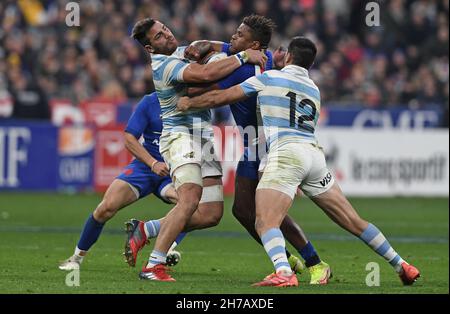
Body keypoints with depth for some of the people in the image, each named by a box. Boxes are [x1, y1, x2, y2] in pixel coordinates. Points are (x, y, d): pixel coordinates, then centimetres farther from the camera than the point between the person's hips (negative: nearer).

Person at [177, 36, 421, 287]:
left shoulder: (269, 78, 8)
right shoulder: (314, 90, 23)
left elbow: (221, 97, 11)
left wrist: (188, 103, 26)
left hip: (286, 153, -6)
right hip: (314, 154, 6)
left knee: (266, 224, -17)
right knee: (353, 222, 13)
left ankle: (284, 273, -42)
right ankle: (400, 265, 17)